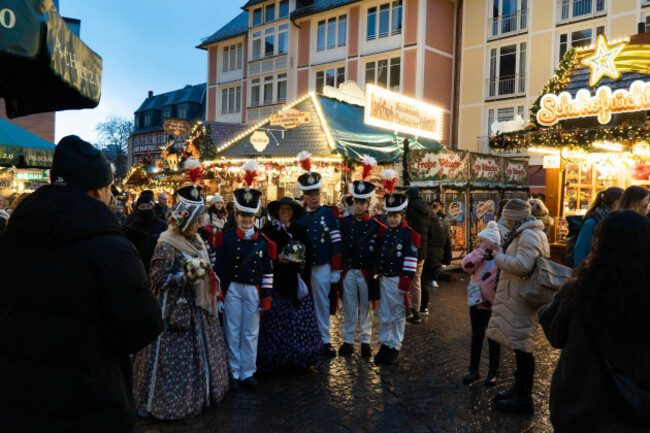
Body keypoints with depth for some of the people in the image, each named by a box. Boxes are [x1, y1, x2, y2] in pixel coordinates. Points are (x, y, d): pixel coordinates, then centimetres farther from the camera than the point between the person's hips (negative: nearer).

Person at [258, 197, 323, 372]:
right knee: (278, 320, -6)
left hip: (297, 281, 4)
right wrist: (278, 258, -16)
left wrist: (300, 256, -5)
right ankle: (276, 357, 6)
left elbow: (309, 252, 13)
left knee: (300, 319, 1)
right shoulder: (268, 230, 2)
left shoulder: (299, 230, 14)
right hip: (278, 281, -3)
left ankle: (299, 356, 12)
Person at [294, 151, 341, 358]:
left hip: (322, 267, -1)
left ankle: (325, 340, 19)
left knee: (322, 302, 8)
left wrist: (335, 270, -5)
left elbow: (336, 244, -2)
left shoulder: (330, 213, -1)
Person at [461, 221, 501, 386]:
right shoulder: (478, 257, 4)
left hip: (492, 306, -5)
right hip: (476, 304, 5)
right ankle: (473, 369, 24)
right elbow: (467, 265, -13)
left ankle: (493, 372, 21)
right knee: (476, 337, 14)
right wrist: (480, 252, -15)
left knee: (493, 339, 9)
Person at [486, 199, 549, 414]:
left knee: (521, 347, -3)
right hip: (516, 298, 11)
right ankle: (519, 389, 31)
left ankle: (524, 399, 7)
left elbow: (523, 265, -27)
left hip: (522, 300, -11)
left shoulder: (529, 235, -16)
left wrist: (499, 258, -14)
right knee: (518, 346, 18)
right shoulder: (524, 234, 18)